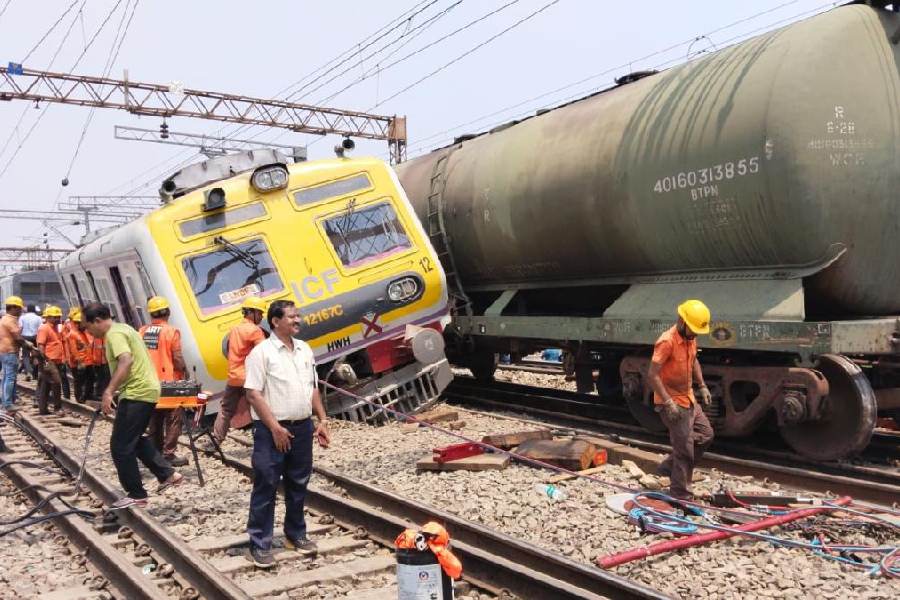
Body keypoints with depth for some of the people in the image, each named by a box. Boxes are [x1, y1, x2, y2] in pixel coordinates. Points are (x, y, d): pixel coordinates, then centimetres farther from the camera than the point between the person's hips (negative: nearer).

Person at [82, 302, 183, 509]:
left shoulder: (114, 334, -14)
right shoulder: (122, 328, 17)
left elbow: (126, 361, -31)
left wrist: (109, 391, -35)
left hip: (137, 393, -11)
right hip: (145, 390, 11)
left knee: (120, 446, -3)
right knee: (134, 439, 23)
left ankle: (136, 495, 5)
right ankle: (168, 474, 23)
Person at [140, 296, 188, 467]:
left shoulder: (142, 332, 3)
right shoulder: (171, 331, -13)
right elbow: (178, 359, -14)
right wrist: (182, 373, 4)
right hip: (169, 381, -6)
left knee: (154, 419, 16)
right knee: (173, 419, 2)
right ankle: (169, 454, 0)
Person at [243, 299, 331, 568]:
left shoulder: (305, 349, 10)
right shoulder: (262, 352, -11)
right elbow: (253, 394, -14)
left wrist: (322, 420, 9)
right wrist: (275, 428, -18)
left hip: (303, 427, 7)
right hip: (272, 430, -6)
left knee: (298, 485, 15)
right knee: (266, 488, 0)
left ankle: (296, 535, 29)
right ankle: (260, 545, 7)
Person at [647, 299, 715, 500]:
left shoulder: (690, 338, 3)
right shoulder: (666, 342, -24)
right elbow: (653, 375, -26)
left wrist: (702, 386, 15)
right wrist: (668, 403, -29)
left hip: (688, 399, 9)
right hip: (672, 403, -9)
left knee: (706, 434, 17)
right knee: (684, 448, -3)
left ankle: (669, 466, 26)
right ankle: (681, 494, 11)